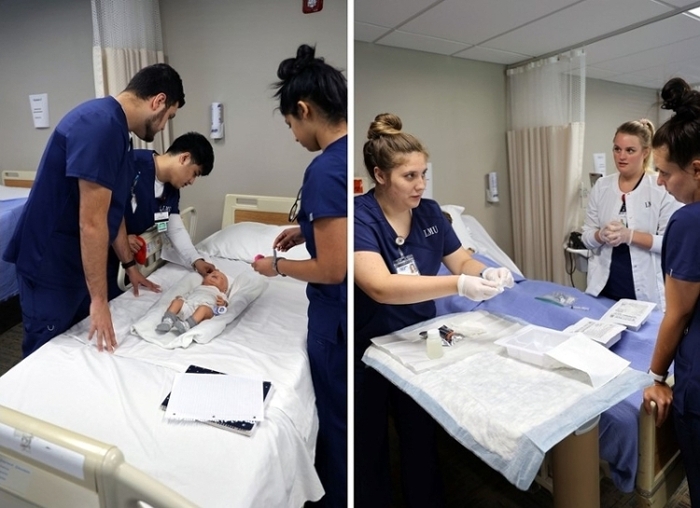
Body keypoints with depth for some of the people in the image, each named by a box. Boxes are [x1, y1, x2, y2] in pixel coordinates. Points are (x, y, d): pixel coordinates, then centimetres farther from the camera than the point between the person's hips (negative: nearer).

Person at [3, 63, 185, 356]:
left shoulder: (114, 127, 8)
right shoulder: (101, 125, -24)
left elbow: (112, 211, 15)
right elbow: (92, 223, -26)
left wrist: (129, 265, 20)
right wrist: (99, 299, -22)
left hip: (76, 262, 9)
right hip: (49, 265, -9)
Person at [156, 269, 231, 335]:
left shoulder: (220, 294, 32)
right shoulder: (197, 288, 43)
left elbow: (225, 302, 12)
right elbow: (186, 296, 33)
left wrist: (223, 303, -12)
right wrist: (180, 298, 10)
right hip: (187, 304, 4)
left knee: (203, 308, -36)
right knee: (177, 301, -20)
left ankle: (187, 325, -55)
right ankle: (168, 320, -35)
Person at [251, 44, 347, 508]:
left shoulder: (326, 170, -25)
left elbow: (332, 270, -24)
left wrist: (277, 267, -8)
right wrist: (308, 230, 10)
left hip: (338, 322, -9)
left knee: (337, 422, 15)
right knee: (342, 412, 28)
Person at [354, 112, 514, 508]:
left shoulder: (429, 211, -3)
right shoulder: (360, 217, -22)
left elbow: (462, 260, 6)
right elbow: (381, 287, -35)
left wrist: (486, 273, -16)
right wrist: (459, 285, -40)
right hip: (366, 351, -4)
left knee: (423, 441, 17)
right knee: (370, 451, 16)